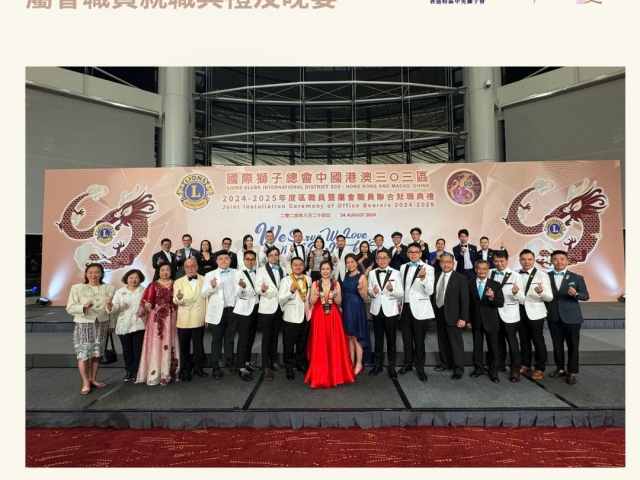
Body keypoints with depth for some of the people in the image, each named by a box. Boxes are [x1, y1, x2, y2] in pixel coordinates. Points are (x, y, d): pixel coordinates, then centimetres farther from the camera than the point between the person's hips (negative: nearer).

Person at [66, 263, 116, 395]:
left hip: (102, 325, 2)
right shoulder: (77, 288, -6)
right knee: (84, 354, 0)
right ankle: (85, 383, 15)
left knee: (97, 354, 12)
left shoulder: (109, 288, -1)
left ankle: (93, 379, 28)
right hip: (84, 325, -2)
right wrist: (83, 307, -25)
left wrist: (111, 325, 2)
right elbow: (70, 308, -8)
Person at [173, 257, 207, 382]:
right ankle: (186, 370, 23)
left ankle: (198, 367, 27)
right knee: (184, 346, 9)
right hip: (183, 320, 0)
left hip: (199, 319, 0)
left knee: (199, 344, 10)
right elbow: (176, 301, -9)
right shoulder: (178, 282, 1)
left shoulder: (204, 280, 3)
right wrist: (178, 298, -32)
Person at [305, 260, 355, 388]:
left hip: (333, 316, 1)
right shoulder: (315, 284, 2)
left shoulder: (336, 283, 4)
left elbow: (339, 302, 0)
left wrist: (335, 295, -20)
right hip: (319, 317, -1)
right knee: (320, 346, 0)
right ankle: (320, 376, 11)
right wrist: (316, 295, -22)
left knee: (335, 344, 3)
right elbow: (311, 302, -2)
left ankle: (336, 373, 17)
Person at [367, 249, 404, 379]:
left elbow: (401, 293, -7)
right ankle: (377, 364, 27)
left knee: (391, 340, 7)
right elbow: (368, 291, 2)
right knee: (378, 339, 14)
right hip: (377, 310, 2)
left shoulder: (396, 273, -5)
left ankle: (392, 367, 20)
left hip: (391, 310, -2)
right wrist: (372, 292, -20)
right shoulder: (372, 273, 3)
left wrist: (392, 289, -26)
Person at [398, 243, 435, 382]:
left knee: (419, 340, 4)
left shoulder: (428, 268, -9)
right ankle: (407, 363, 31)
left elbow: (429, 291, -18)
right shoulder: (403, 267, 7)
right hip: (405, 307, 5)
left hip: (419, 308, -5)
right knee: (406, 338, 15)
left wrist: (423, 278, -33)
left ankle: (420, 367, 18)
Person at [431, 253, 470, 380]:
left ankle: (458, 369, 14)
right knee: (442, 341, 16)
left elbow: (465, 299, -9)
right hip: (439, 313, 5)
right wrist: (433, 311, 3)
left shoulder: (460, 278, -6)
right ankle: (445, 363, 32)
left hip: (452, 315, -5)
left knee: (456, 343, 2)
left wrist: (463, 318, -14)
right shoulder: (436, 277, 8)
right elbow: (433, 294, 9)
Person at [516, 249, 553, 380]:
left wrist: (541, 292, -34)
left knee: (538, 341, 5)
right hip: (520, 312, 4)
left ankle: (540, 369, 19)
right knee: (524, 340, 15)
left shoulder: (542, 276, -8)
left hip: (535, 312, -4)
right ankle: (525, 365, 29)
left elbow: (550, 297, -13)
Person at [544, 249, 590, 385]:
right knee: (557, 344, 12)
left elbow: (586, 296, -2)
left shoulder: (577, 278, -2)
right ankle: (560, 369, 26)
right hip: (553, 317, 2)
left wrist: (576, 294, -22)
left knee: (573, 345, 6)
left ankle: (572, 372, 18)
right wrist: (545, 307, -12)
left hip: (571, 317, -1)